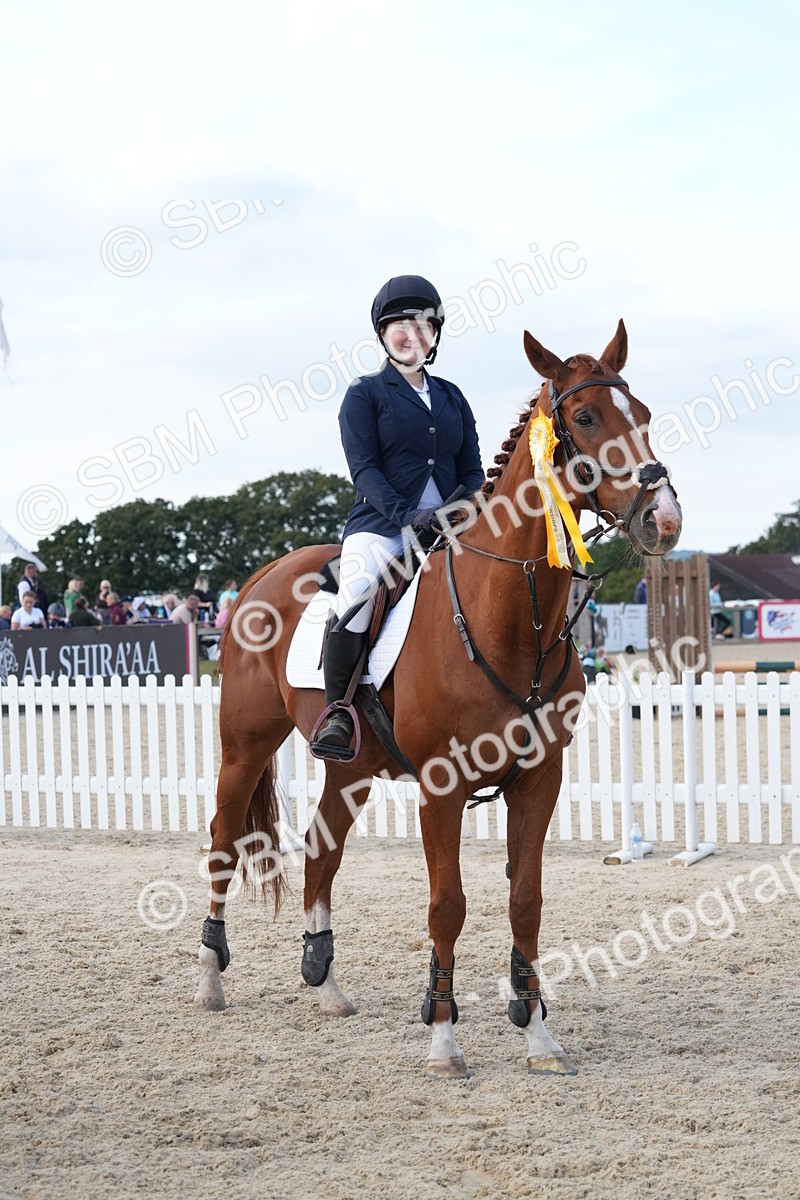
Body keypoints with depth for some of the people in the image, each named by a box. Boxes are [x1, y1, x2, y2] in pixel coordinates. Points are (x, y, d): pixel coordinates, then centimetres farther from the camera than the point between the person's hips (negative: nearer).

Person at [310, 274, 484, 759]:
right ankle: (338, 713, -23)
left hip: (448, 529, 4)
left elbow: (472, 469, 16)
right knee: (356, 592, -32)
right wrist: (407, 516, -18)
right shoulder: (365, 394, 6)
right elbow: (364, 468, -4)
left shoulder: (451, 397, 19)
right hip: (381, 525, -4)